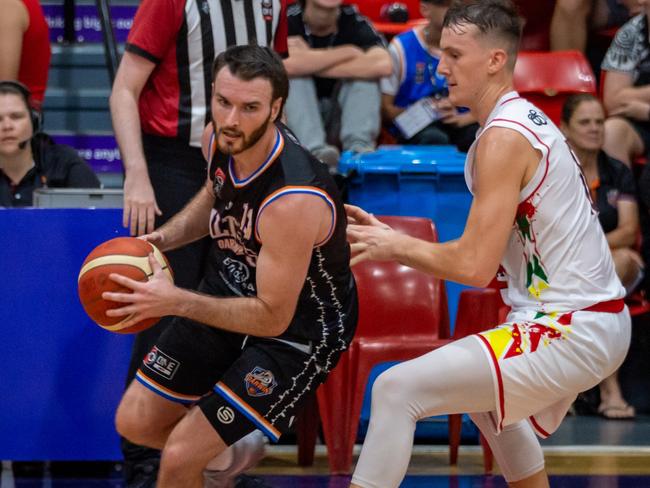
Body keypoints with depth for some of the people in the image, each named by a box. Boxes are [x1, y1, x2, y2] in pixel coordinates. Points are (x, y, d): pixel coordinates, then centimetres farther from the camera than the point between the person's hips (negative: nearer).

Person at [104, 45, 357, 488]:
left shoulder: (294, 200, -37)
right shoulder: (219, 140, -12)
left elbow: (272, 317, -29)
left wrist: (176, 302, -33)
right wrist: (163, 239, -2)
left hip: (299, 330, -8)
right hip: (231, 288, 8)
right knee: (136, 423, 11)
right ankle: (234, 450, 36)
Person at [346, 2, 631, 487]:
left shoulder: (503, 137, -16)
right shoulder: (527, 120, 13)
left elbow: (476, 265, -19)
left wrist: (396, 247, -6)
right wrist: (396, 238, 13)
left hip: (572, 331, -11)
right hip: (601, 316, 11)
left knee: (397, 390, -16)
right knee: (485, 395, 37)